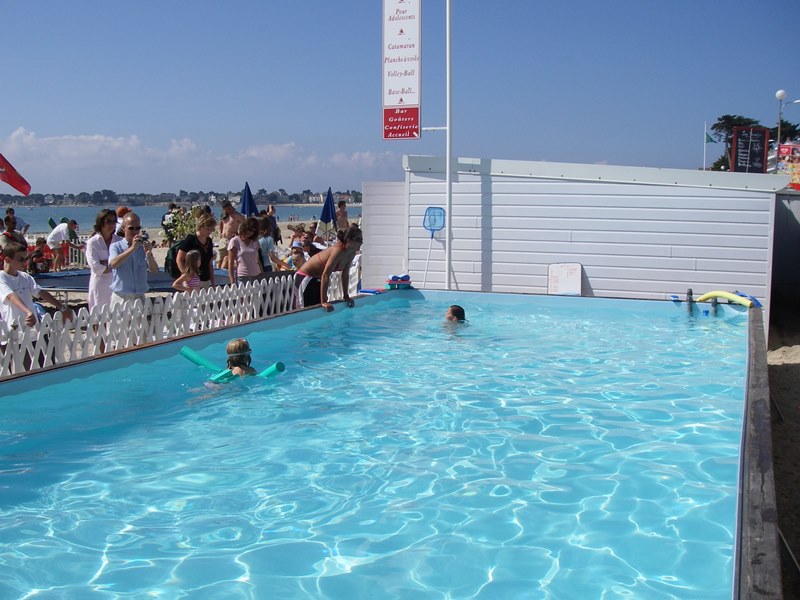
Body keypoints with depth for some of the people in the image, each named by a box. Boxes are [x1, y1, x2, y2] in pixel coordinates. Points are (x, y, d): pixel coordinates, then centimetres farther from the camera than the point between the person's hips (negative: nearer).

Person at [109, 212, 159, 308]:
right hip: (121, 298, -2)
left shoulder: (143, 247, 7)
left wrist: (149, 254, -22)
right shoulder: (116, 246, 1)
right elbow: (113, 264, -19)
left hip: (140, 297, 2)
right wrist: (132, 248, -26)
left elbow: (154, 270, -3)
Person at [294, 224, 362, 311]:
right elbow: (325, 276, -34)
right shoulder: (338, 251, -32)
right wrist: (324, 302, -35)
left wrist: (346, 296, 6)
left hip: (318, 279, 9)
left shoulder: (351, 253, -7)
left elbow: (345, 275, 6)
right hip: (305, 278, -8)